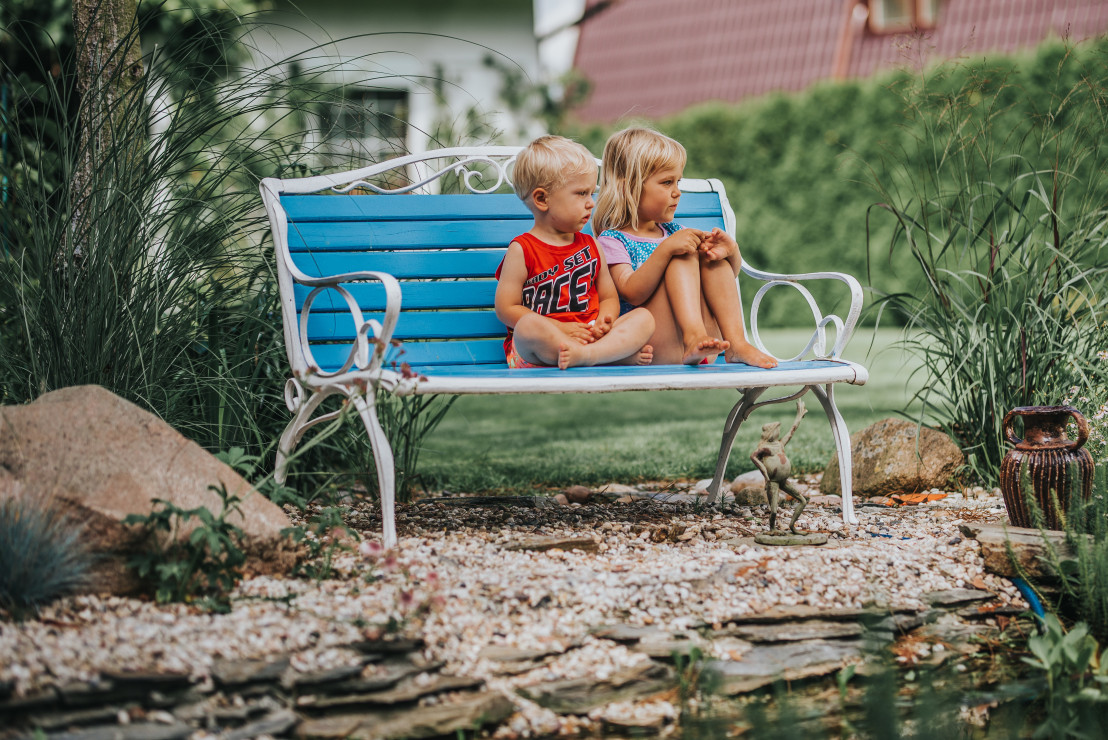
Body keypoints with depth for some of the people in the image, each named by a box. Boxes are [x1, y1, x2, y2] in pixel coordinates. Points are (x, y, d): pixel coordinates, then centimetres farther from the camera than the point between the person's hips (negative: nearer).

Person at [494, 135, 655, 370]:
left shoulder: (590, 246, 17)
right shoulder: (522, 250, 0)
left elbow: (609, 297, 21)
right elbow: (506, 308, -5)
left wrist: (605, 320, -5)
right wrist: (559, 329, -14)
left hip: (589, 336, 6)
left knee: (644, 317, -14)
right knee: (529, 325, -39)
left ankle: (585, 354, -42)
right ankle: (621, 354, -38)